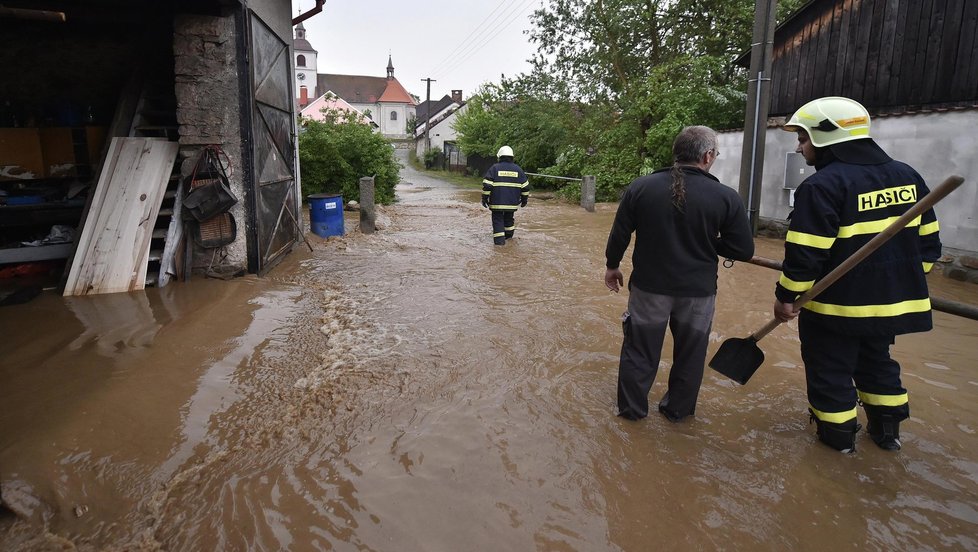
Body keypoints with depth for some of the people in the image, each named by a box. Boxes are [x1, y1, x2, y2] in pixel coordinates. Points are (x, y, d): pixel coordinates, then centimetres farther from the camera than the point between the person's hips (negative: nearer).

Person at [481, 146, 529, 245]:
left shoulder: (494, 168, -4)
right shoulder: (518, 169, 7)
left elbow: (487, 185, -9)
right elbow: (525, 187, 8)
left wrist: (484, 198, -2)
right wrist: (524, 199, 18)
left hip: (497, 202, -4)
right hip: (512, 202, 4)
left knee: (498, 220, 2)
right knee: (509, 218, 22)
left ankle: (499, 240, -8)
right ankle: (509, 235, 36)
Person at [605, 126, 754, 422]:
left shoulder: (640, 187, -8)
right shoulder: (726, 198, -12)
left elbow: (619, 233, 0)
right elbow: (744, 250, -8)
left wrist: (612, 266, 15)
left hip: (649, 286, 1)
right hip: (698, 290, 0)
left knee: (640, 349, 15)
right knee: (690, 353, 19)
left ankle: (631, 407, 27)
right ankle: (677, 409, 33)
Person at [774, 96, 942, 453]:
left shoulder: (822, 186, -20)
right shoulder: (907, 176, 5)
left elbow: (805, 253, -21)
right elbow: (927, 239, 11)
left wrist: (785, 296, -10)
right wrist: (908, 282, 21)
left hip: (836, 304, -7)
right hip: (893, 301, 8)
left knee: (830, 370, 11)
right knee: (877, 362, 26)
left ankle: (838, 435, 24)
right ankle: (887, 430, 36)